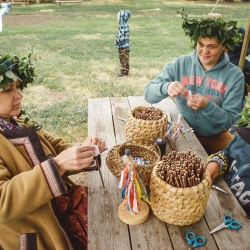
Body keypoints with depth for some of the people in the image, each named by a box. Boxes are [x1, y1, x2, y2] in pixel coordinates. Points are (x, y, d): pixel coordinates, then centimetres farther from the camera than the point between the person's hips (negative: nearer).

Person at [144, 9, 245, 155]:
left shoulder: (235, 75, -9)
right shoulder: (179, 64, -7)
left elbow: (230, 120, -10)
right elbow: (148, 94, -10)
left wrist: (207, 106, -28)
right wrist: (166, 87, -31)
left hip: (215, 137, 1)